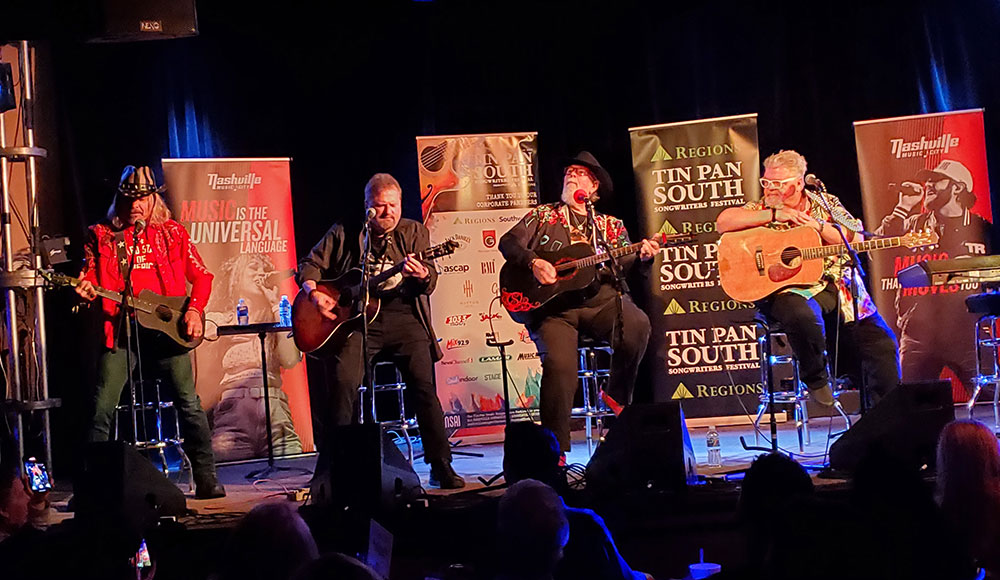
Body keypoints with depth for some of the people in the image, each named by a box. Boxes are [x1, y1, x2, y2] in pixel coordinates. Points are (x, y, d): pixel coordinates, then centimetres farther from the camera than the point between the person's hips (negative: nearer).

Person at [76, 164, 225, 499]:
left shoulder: (172, 233, 9)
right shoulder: (102, 236, 9)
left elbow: (201, 275, 10)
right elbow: (90, 275, 9)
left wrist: (194, 309, -5)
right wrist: (85, 290, -15)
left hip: (166, 328, 0)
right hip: (121, 330, 0)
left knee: (189, 403, -3)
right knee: (102, 408, -5)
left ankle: (206, 479, 6)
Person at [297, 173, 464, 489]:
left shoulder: (414, 232, 12)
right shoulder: (343, 234, 11)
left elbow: (430, 282, 3)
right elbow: (309, 265, 15)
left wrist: (422, 275, -22)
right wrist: (315, 294, -5)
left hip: (405, 316, 0)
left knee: (424, 385, -12)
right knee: (343, 382, -19)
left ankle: (441, 467, -2)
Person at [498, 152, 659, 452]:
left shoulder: (611, 226, 20)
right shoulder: (543, 216, 17)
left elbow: (623, 264, 7)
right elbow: (509, 242, 6)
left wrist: (640, 256, -15)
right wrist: (534, 262, -12)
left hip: (600, 299, 1)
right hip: (552, 304, -1)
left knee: (637, 324, -30)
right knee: (560, 365, -25)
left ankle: (617, 394, -6)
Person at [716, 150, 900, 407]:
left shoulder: (826, 204, 11)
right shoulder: (761, 210, 6)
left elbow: (856, 240, 2)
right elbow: (723, 222, -12)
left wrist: (817, 226, -12)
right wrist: (774, 215, -13)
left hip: (838, 285, 3)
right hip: (791, 289, -3)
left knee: (881, 343, -7)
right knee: (804, 317, -37)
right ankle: (815, 380, -9)